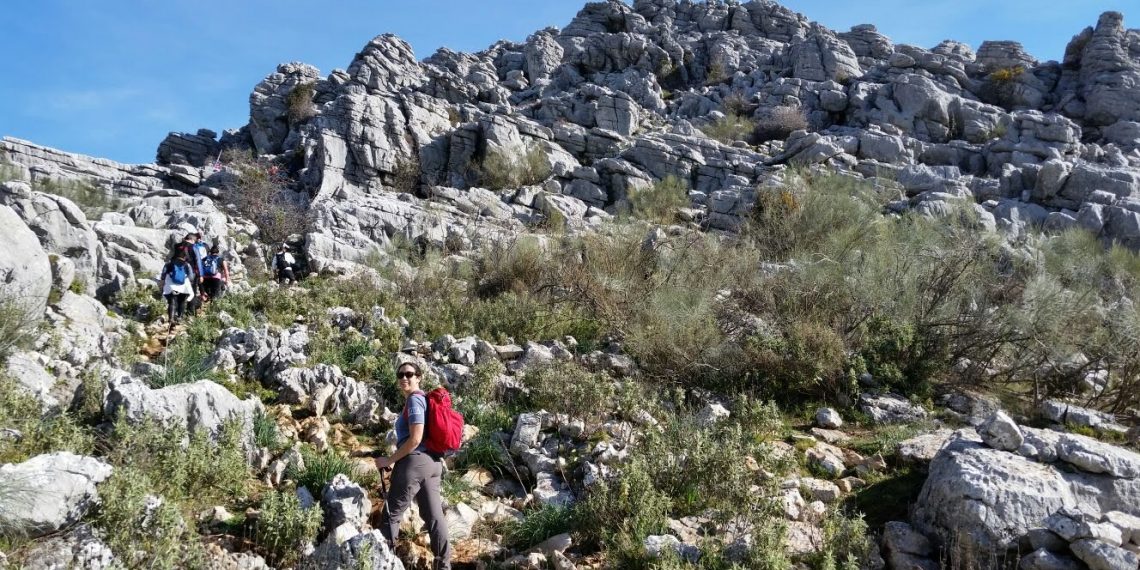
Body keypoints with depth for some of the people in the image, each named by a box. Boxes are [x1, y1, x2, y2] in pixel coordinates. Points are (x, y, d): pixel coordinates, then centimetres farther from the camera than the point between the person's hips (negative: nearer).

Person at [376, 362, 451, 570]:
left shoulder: (414, 399, -12)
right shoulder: (424, 398, 15)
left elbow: (415, 439, -20)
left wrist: (389, 460, -13)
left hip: (414, 463, -9)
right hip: (433, 462, 9)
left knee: (391, 514, 4)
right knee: (433, 514, 10)